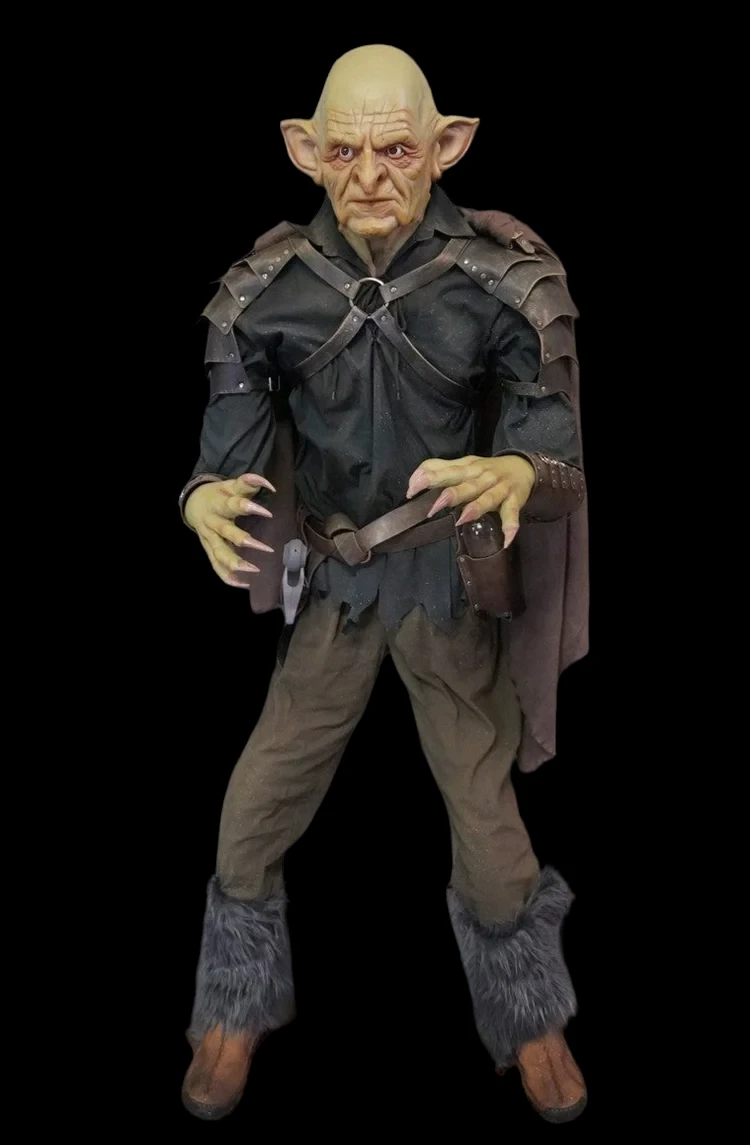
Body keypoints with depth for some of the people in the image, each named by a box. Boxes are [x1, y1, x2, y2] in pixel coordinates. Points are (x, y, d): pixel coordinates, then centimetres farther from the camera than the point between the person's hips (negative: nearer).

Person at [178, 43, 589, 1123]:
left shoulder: (504, 281, -16)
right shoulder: (269, 288, -10)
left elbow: (557, 456, -14)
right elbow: (229, 454, -7)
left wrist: (517, 477, -39)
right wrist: (204, 500, -31)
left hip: (452, 590, -1)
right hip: (332, 588, 2)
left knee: (489, 824, 7)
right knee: (252, 815, 5)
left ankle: (530, 1016, 37)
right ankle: (238, 1012, 34)